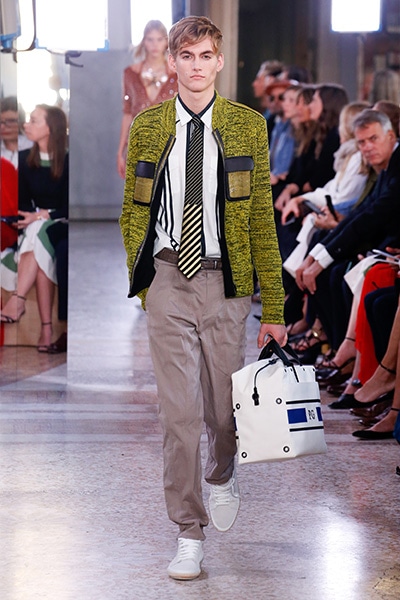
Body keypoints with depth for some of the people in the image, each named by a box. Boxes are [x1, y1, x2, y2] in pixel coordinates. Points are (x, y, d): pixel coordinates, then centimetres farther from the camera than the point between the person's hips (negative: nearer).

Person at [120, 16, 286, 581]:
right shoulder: (148, 127, 5)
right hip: (168, 280, 0)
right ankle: (189, 534, 8)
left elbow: (262, 220, 1)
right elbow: (133, 213, 12)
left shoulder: (248, 126, 2)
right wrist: (142, 282, 5)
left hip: (227, 282, 0)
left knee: (224, 405, 9)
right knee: (179, 412, -2)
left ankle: (222, 477, 43)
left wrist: (273, 306, -2)